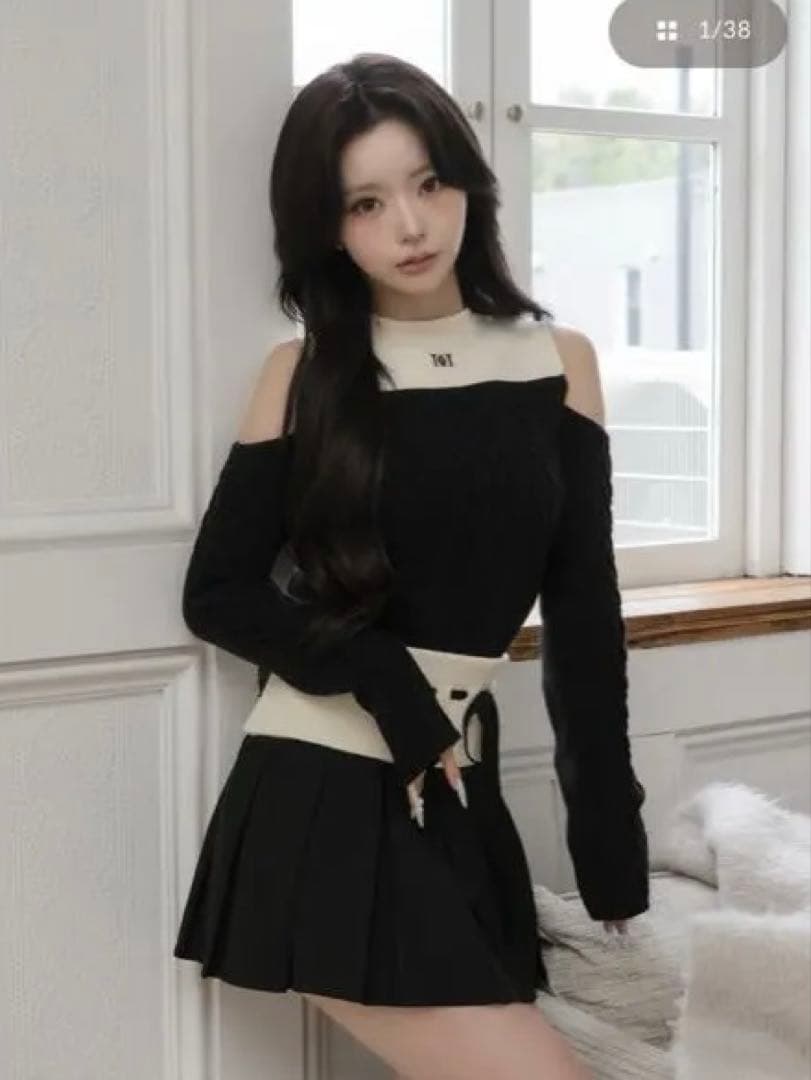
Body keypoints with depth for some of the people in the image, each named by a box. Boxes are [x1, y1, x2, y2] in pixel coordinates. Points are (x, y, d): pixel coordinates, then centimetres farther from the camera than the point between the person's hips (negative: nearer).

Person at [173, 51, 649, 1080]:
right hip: (322, 791, -4)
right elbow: (216, 593, 0)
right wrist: (386, 685, -12)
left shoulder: (560, 361, 6)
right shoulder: (304, 376, 0)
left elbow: (583, 611, 5)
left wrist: (610, 844, 3)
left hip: (459, 790, 4)